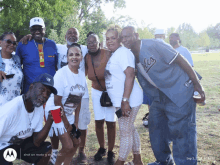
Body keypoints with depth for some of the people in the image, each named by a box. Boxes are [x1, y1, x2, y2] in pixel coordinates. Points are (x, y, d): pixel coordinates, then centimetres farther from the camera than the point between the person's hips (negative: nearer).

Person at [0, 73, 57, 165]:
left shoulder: (39, 109, -7)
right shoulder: (11, 109, -31)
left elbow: (36, 142, -9)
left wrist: (50, 120, -18)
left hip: (20, 142, 7)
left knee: (46, 149, -6)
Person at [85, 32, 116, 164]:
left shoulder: (109, 54, -25)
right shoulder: (87, 58, -10)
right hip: (97, 91, 4)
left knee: (111, 122, 3)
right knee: (99, 121, 8)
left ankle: (111, 152, 20)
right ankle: (102, 149, 28)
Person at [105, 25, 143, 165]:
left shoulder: (123, 52, -14)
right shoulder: (114, 54, 15)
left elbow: (130, 76, -23)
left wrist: (125, 101, -27)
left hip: (128, 101, -10)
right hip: (120, 100, 10)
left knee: (125, 132, 2)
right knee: (130, 129, 18)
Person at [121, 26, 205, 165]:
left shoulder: (152, 45, -18)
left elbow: (180, 60, -16)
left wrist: (197, 84, -16)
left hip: (179, 92, -8)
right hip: (160, 96, 8)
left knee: (180, 130, -6)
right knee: (156, 127, 14)